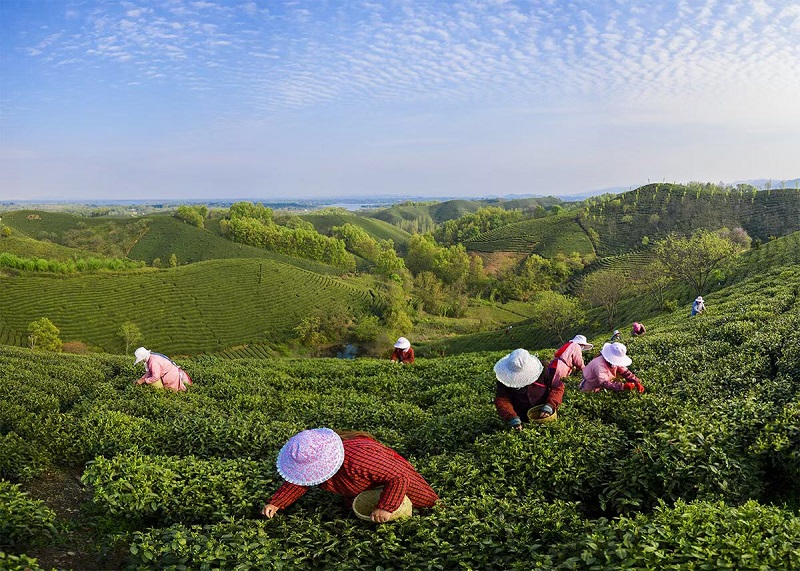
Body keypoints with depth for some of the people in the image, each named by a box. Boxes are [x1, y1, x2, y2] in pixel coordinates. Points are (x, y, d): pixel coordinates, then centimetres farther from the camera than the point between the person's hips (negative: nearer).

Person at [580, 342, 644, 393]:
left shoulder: (615, 362, -12)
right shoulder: (600, 365, -38)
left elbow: (626, 372, -8)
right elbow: (605, 383, -45)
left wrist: (637, 382, -24)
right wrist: (623, 386, -51)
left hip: (600, 387, 10)